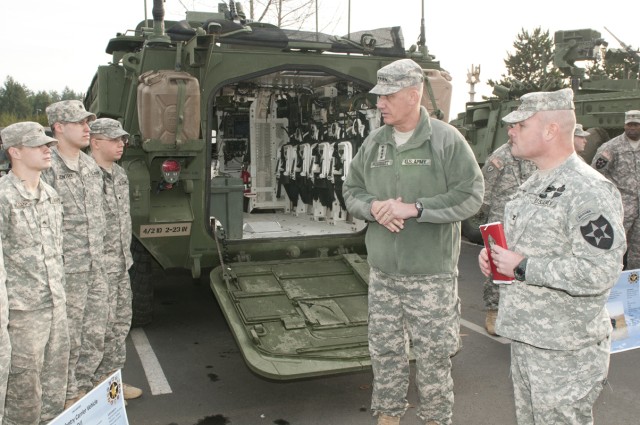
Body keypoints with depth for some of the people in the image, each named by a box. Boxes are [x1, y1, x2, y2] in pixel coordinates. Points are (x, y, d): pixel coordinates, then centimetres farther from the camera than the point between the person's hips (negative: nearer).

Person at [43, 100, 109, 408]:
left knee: (95, 336, 16)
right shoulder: (47, 168, -13)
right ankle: (67, 400, 24)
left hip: (97, 268, 7)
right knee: (68, 340, 6)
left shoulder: (91, 166, 11)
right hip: (67, 271, -7)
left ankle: (83, 389, 34)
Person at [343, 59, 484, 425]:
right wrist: (373, 208, -9)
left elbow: (470, 196, -12)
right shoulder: (374, 142, 7)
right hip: (382, 271, 5)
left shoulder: (447, 139, -8)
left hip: (432, 273, -4)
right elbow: (352, 190, 13)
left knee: (434, 355, 8)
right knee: (384, 350, 16)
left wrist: (415, 208, -19)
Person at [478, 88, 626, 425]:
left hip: (564, 349, -9)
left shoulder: (589, 191, -20)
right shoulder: (535, 183, 11)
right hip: (525, 334, 9)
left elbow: (599, 273, -28)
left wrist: (522, 267, -23)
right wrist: (493, 254, 3)